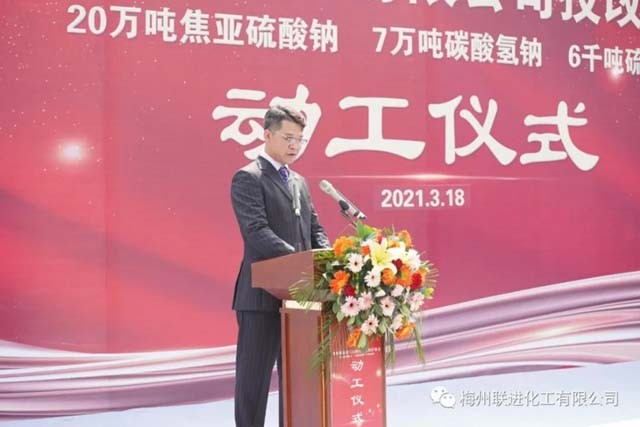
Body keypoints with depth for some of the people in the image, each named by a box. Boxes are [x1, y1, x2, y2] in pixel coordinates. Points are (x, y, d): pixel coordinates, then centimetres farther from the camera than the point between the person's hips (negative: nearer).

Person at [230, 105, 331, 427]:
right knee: (254, 377, 0)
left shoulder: (299, 182, 19)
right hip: (263, 294, -7)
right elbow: (257, 232, -18)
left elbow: (314, 229, 17)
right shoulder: (248, 178, -6)